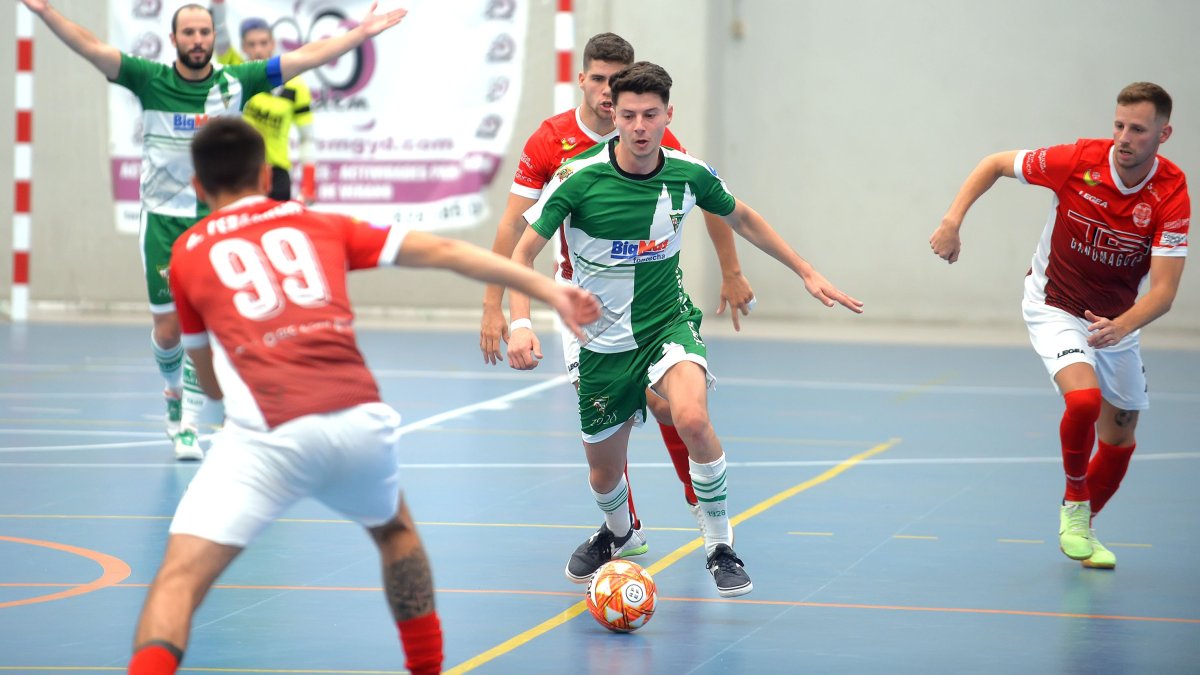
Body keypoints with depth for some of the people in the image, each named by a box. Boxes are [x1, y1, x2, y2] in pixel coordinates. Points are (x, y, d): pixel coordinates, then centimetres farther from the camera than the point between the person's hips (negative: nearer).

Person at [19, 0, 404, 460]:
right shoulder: (150, 80, -3)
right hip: (162, 219, 0)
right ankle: (173, 388, 35)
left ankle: (188, 425, 0)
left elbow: (305, 58, 0)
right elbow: (92, 48, -13)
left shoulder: (235, 83, 0)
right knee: (167, 330, 3)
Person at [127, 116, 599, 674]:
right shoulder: (319, 225, 23)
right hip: (361, 420, 3)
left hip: (269, 435, -3)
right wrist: (545, 287, 24)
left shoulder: (187, 254, 19)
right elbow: (442, 252, 20)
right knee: (394, 529, 34)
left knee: (179, 578, -6)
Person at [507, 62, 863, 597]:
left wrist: (807, 273, 12)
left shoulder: (689, 175, -10)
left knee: (692, 418, -32)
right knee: (604, 474, 10)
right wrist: (520, 324, -28)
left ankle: (720, 546, -13)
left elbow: (741, 219, 11)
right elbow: (523, 253, -13)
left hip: (668, 322, 0)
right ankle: (617, 533, 49)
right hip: (603, 341, 0)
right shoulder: (579, 178, -18)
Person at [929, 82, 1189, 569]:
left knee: (1120, 437, 12)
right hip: (1056, 307, -3)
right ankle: (1074, 502, -2)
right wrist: (952, 221, -15)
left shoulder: (1172, 195, -22)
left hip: (1117, 322, 3)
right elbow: (996, 164, -5)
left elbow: (1163, 290, -27)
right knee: (1084, 399, -28)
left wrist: (1120, 327, -45)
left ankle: (1081, 528, 38)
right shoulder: (1077, 161, -22)